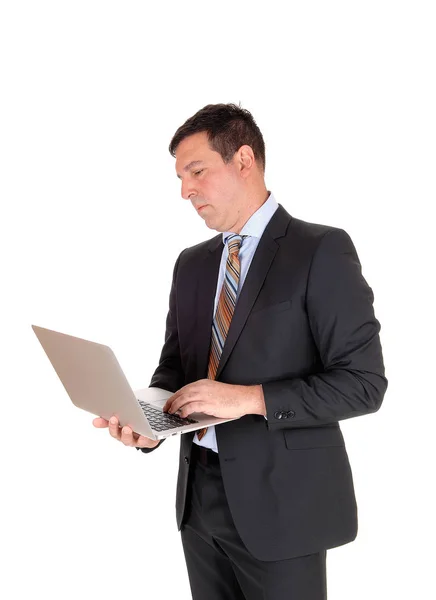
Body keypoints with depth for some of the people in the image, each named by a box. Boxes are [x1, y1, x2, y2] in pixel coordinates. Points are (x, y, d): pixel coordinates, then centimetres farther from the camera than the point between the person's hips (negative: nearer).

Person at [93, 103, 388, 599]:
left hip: (279, 502, -5)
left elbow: (364, 382, -14)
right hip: (200, 494, 6)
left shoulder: (321, 251, -10)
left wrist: (250, 398, -22)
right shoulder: (192, 264, 10)